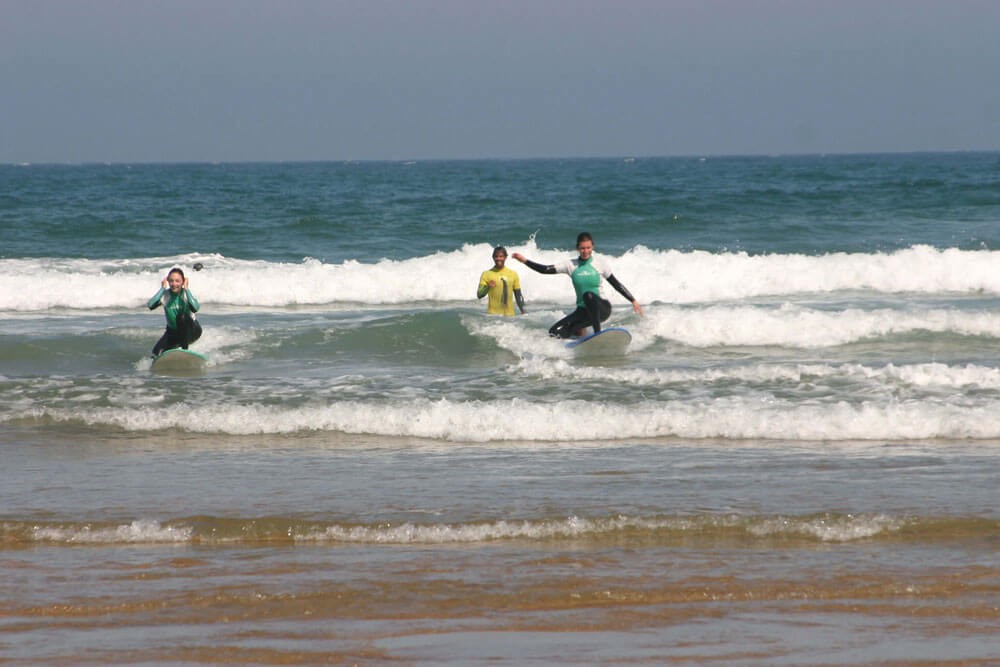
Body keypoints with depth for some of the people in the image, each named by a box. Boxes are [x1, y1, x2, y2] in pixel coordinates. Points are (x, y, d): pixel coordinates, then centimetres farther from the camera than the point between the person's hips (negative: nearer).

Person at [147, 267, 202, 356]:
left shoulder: (186, 294, -18)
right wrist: (163, 288, -26)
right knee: (157, 351, -13)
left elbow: (195, 308, -39)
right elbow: (150, 305, -31)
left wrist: (186, 289, -31)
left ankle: (185, 349, -24)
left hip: (191, 331, -4)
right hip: (173, 331, 4)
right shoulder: (165, 295, -12)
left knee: (182, 316, -35)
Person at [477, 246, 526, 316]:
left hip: (509, 315, 3)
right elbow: (479, 295, -4)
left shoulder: (513, 274, 10)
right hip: (493, 314, -3)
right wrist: (488, 287, -22)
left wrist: (523, 312, 7)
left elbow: (518, 296, 14)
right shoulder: (487, 274, 1)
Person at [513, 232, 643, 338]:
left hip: (602, 308, -4)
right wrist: (524, 261, -9)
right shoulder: (571, 265, 3)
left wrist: (633, 301, 2)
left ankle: (598, 333, -37)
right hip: (583, 311, 4)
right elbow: (545, 270, -1)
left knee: (588, 295, -37)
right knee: (555, 332, -12)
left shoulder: (600, 263, -1)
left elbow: (616, 284, 4)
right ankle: (579, 333, 18)